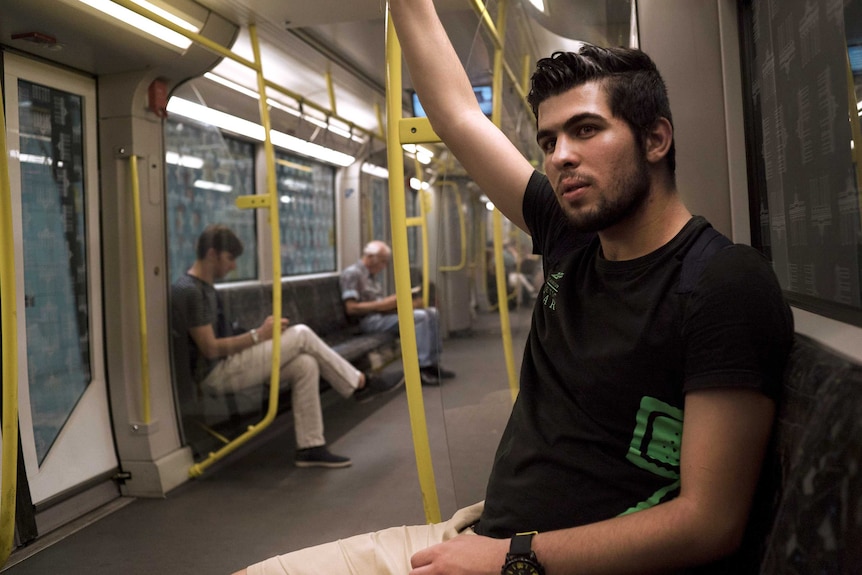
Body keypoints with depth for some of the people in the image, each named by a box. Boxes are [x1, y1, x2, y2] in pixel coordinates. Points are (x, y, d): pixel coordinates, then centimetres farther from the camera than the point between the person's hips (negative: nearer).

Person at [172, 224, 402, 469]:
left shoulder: (205, 287, 15)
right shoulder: (188, 291, -17)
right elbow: (210, 349, -20)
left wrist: (260, 333, 4)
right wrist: (259, 334, -13)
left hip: (226, 366, 9)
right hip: (214, 374, -9)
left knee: (306, 364, -6)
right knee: (301, 334, -11)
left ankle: (310, 447, -5)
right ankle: (359, 383, 5)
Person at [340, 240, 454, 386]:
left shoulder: (370, 275, 20)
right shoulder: (352, 274, -9)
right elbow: (351, 308, -18)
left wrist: (394, 303, 0)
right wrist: (382, 304, -20)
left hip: (382, 315, 9)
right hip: (369, 320, -9)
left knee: (431, 312, 0)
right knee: (420, 317, -25)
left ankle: (432, 363, 0)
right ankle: (421, 369, -24)